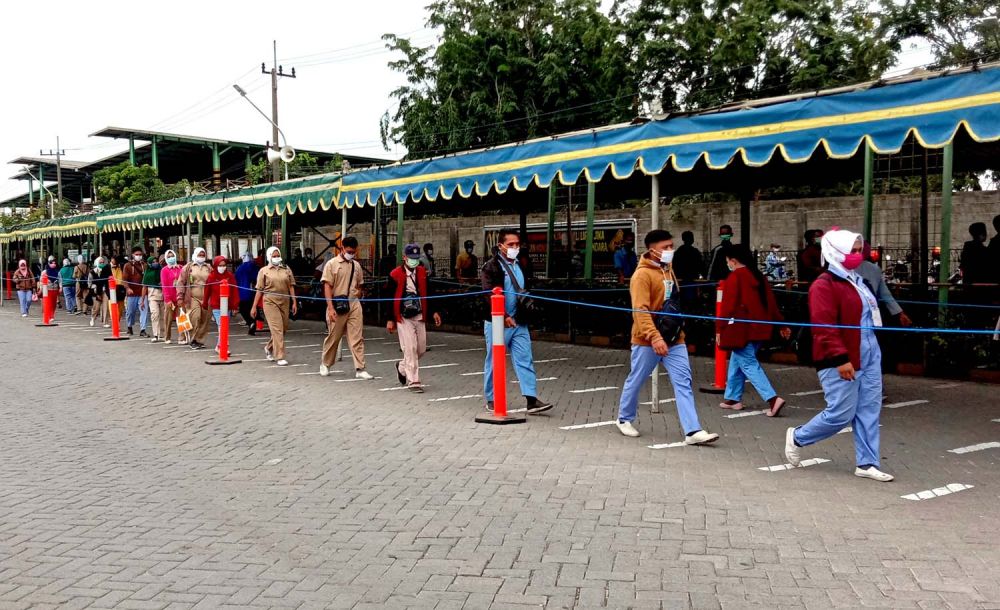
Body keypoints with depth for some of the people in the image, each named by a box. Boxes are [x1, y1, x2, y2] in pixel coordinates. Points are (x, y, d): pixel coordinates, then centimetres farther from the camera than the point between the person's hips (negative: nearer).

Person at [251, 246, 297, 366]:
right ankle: (280, 357, -9)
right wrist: (254, 307, 1)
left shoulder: (287, 270, 12)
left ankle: (269, 347, 35)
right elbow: (259, 290, 5)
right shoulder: (264, 271, 6)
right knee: (277, 329, -11)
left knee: (283, 329, 10)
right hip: (270, 302, -4)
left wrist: (294, 302, 2)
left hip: (284, 302, 4)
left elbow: (291, 286, 11)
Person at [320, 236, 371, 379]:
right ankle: (325, 365, 27)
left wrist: (357, 297, 8)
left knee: (357, 338, -2)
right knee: (333, 337, 7)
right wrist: (330, 308, -16)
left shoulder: (356, 265, 11)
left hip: (354, 305, 3)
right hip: (337, 305, -3)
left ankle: (360, 369, -3)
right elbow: (327, 287, -7)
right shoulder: (332, 264, -2)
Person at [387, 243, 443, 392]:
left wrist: (433, 312, 10)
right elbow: (389, 298, -5)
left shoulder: (423, 272, 8)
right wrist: (390, 320, -6)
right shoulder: (395, 274, -7)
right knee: (410, 348, -8)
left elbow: (428, 293, 16)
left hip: (419, 316, 5)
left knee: (421, 349, 9)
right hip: (403, 318, -5)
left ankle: (402, 367, 35)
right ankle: (413, 381, -1)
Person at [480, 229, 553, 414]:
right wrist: (504, 317, -24)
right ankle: (491, 400, 15)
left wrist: (526, 298, 10)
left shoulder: (519, 265, 15)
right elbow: (490, 295, -19)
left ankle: (532, 400, -2)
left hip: (518, 322, 7)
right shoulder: (491, 267, -10)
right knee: (494, 363, 4)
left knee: (525, 360, 0)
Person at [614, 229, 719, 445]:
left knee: (683, 382, -3)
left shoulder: (668, 270, 12)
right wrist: (654, 337, -31)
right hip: (647, 341, -7)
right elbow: (640, 310, -23)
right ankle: (625, 419, 30)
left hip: (674, 339, 7)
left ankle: (692, 431, -6)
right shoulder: (643, 274, -14)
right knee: (636, 381, 9)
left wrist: (679, 329, 18)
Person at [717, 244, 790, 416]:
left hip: (741, 329, -8)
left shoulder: (734, 277, -10)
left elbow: (727, 305, -14)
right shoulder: (758, 276, 13)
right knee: (736, 361, 19)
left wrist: (720, 328, -11)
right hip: (758, 329, 8)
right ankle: (733, 398, 24)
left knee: (748, 364, -8)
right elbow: (770, 302, 15)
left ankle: (773, 398, -19)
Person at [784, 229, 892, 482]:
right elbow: (823, 327, -22)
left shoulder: (856, 280, 15)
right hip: (841, 362, -9)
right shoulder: (824, 285, -15)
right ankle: (797, 437, 17)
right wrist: (841, 358, -26)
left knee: (869, 411, 8)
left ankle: (866, 463, 15)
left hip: (869, 357, 9)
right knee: (841, 413, -4)